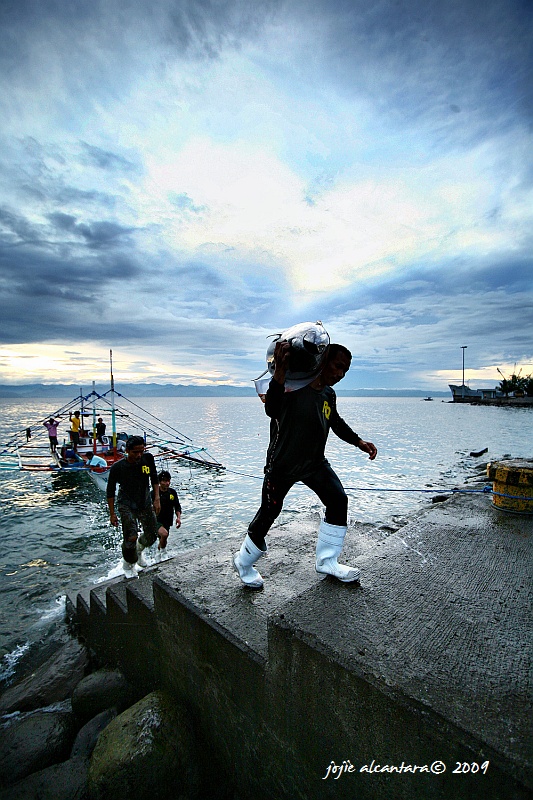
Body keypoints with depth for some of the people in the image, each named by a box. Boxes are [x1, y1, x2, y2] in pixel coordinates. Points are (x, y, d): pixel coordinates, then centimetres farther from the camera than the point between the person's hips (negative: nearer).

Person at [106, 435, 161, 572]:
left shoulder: (148, 459, -13)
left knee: (152, 535, 9)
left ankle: (139, 550, 43)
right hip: (126, 505, -3)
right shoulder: (118, 467, -20)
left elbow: (154, 479, 3)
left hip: (145, 503, 4)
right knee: (131, 537, -15)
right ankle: (128, 562, 17)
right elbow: (110, 491, -7)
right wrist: (112, 514, -6)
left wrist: (157, 499, -3)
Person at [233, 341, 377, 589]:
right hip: (282, 464, -7)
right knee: (268, 514, 3)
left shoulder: (329, 394, 1)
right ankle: (243, 563, 31)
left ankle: (326, 562, 23)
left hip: (314, 462, 7)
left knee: (338, 501, 2)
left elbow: (337, 423, 20)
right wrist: (279, 372, -56)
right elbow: (272, 410, -43)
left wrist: (359, 442, 16)